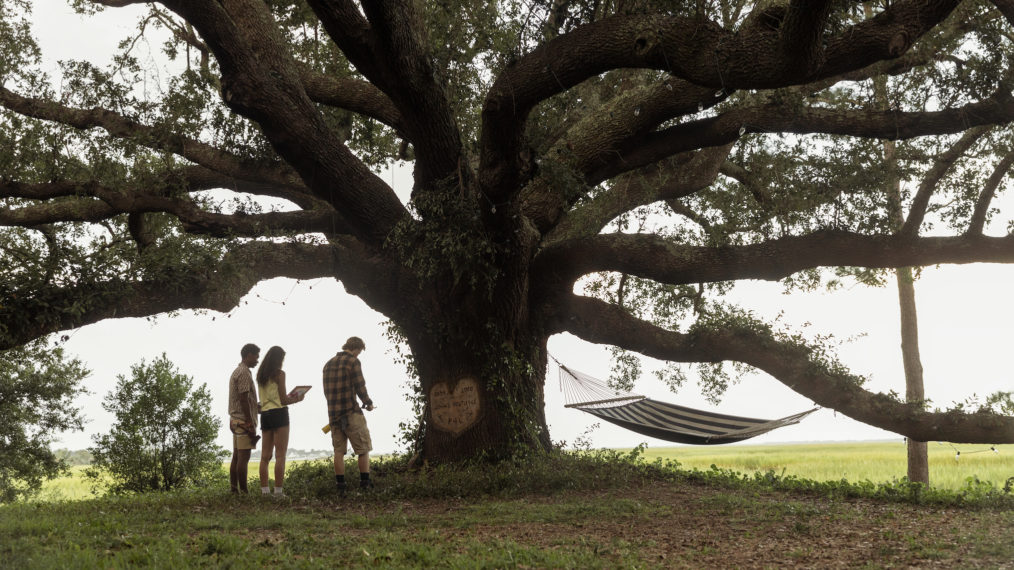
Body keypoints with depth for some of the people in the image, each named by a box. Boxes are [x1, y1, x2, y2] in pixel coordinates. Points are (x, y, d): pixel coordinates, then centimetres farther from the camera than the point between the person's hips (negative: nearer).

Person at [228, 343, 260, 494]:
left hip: (235, 420, 10)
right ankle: (244, 492, -10)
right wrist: (250, 425, -18)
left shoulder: (236, 372, 18)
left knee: (237, 457, 8)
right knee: (243, 457, -9)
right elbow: (243, 400, -19)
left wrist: (259, 406, 17)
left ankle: (234, 490, 8)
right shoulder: (244, 373, -13)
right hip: (244, 420, -10)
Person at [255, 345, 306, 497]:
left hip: (265, 414, 7)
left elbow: (268, 398, 15)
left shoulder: (260, 375, 13)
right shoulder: (279, 374, -6)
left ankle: (265, 490, 4)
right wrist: (297, 399, 9)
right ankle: (278, 491, -11)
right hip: (279, 413, -7)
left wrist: (288, 397, 22)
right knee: (280, 455, -6)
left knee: (265, 455, 7)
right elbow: (283, 400, -9)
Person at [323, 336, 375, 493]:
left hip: (333, 414, 6)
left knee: (339, 451, 7)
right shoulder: (353, 361, -7)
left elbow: (327, 391, 16)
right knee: (363, 448, 3)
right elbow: (360, 387, -11)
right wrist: (368, 403, 5)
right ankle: (365, 483, 1)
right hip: (351, 412, -6)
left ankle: (340, 486, 5)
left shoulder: (328, 364, 15)